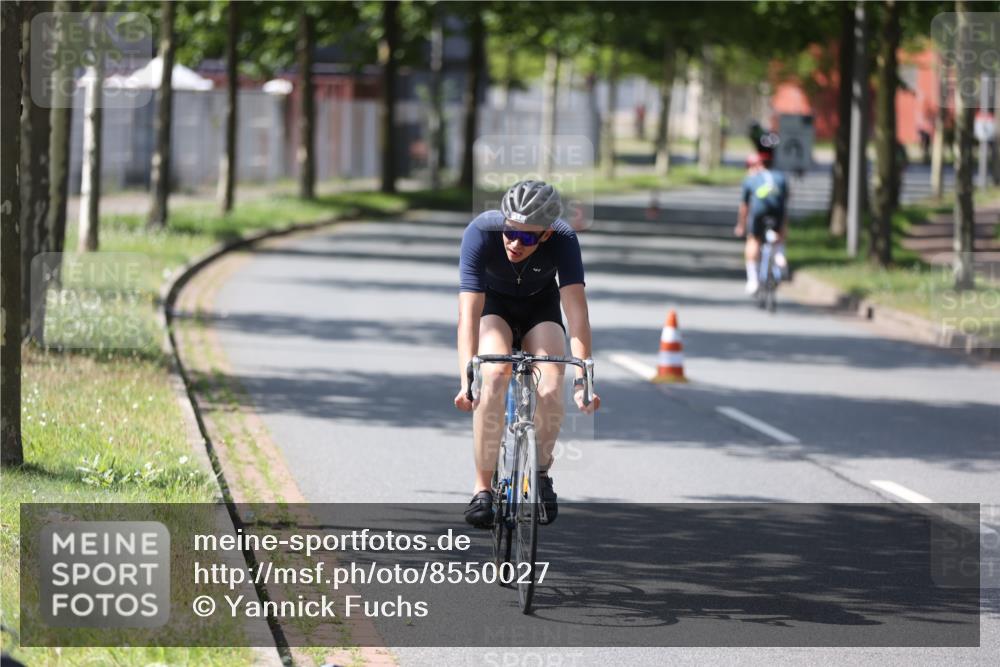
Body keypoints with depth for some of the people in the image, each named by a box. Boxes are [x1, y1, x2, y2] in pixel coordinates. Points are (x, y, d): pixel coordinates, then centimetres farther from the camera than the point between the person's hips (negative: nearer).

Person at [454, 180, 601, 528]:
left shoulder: (563, 240, -32)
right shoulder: (480, 233, -34)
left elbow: (576, 308, -38)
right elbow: (468, 313, -39)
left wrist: (581, 379, -49)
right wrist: (467, 380, -50)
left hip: (541, 307, 1)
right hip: (493, 304, -1)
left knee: (550, 389, -23)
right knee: (494, 376, -29)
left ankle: (541, 471, 5)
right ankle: (482, 487, -18)